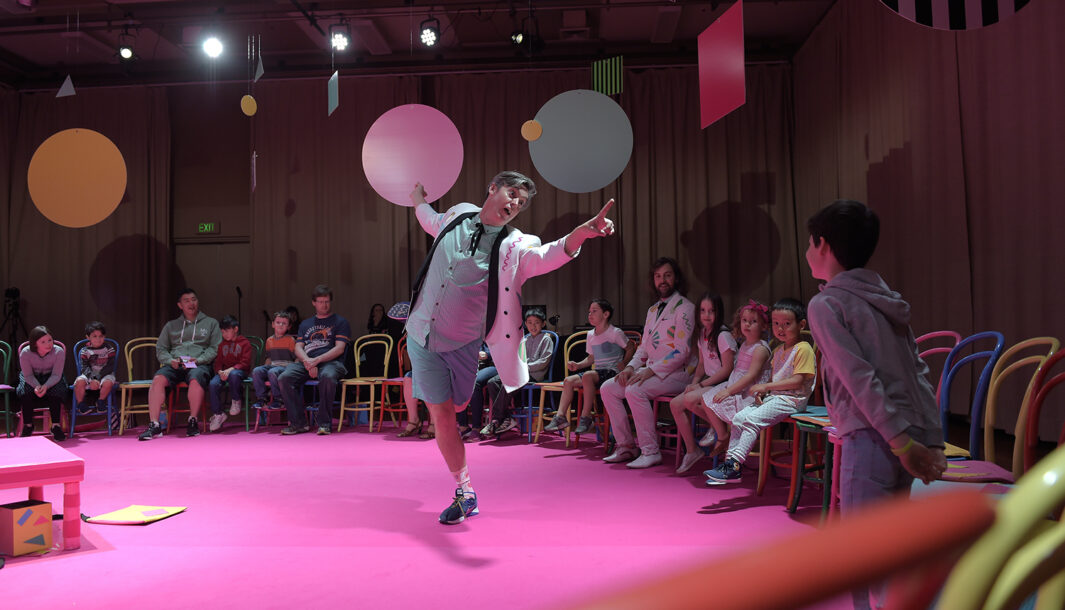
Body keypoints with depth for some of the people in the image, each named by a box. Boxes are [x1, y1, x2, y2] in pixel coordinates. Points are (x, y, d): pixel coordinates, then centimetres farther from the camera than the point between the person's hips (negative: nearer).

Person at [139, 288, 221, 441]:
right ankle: (154, 425, -30)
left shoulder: (211, 323, 18)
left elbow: (215, 348, 7)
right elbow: (160, 349, 19)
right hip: (174, 365, 3)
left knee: (196, 379, -38)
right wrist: (170, 360, -3)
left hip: (200, 365, -3)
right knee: (158, 379, -29)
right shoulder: (171, 325, 25)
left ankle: (193, 421, -24)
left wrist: (198, 360, -9)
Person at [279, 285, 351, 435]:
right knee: (284, 377, -26)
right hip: (306, 362, 4)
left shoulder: (340, 322, 12)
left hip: (330, 362, -4)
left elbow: (339, 349, -1)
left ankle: (324, 423, -27)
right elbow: (298, 348, 14)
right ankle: (298, 423, -18)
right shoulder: (305, 324, 25)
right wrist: (307, 361, -10)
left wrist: (317, 360, -14)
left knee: (328, 377, -40)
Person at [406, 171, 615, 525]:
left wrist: (581, 233, -57)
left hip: (461, 344, -2)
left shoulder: (514, 246, -16)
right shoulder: (458, 215, -2)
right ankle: (464, 492, 22)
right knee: (441, 416, 4)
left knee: (457, 407, 11)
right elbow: (433, 223, 23)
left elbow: (547, 256, -38)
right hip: (422, 336, 2)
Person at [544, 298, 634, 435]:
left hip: (612, 372, -7)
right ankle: (560, 416, -12)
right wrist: (577, 365, 7)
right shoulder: (591, 335, 14)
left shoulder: (615, 333, -6)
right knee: (569, 380, -10)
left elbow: (631, 348, 1)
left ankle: (586, 417, -29)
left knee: (587, 375, -34)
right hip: (597, 371, 8)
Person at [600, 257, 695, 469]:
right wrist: (631, 367, 1)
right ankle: (625, 447, -3)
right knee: (607, 388, -6)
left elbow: (681, 350, -16)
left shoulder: (684, 307, -7)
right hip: (651, 372, 8)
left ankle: (650, 451, -22)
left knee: (634, 390, -32)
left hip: (676, 373, -8)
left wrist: (651, 371, -21)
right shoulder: (653, 310, 20)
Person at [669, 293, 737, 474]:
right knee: (675, 404, -7)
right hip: (708, 383, 8)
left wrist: (701, 385, -16)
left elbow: (727, 369, -17)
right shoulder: (702, 334, 11)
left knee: (690, 400, -30)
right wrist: (694, 383, -1)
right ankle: (691, 451, 2)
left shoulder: (723, 335, -14)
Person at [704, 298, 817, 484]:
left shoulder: (803, 349, -10)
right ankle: (730, 461, -1)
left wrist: (766, 386, -17)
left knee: (752, 420, -23)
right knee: (738, 418, -3)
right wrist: (762, 392, 1)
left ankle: (735, 465, -21)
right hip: (773, 397, 9)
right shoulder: (778, 351, 18)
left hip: (791, 400, -9)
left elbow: (797, 381, -18)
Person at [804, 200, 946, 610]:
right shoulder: (887, 298, 15)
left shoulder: (825, 304, -6)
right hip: (908, 437, 8)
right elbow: (919, 373, 10)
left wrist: (901, 440, -17)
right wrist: (933, 442, 7)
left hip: (871, 438, -8)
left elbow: (860, 378, -16)